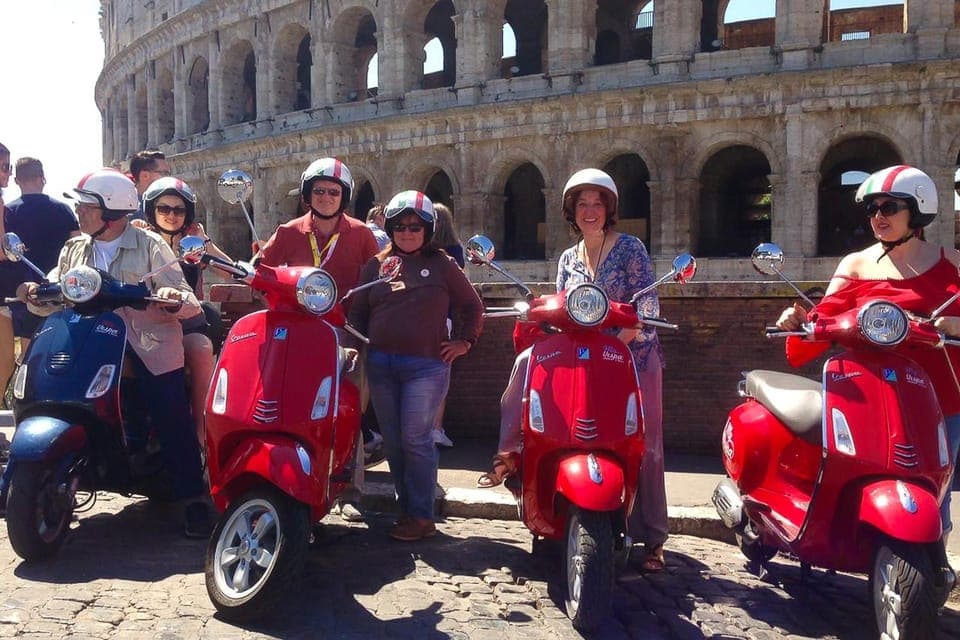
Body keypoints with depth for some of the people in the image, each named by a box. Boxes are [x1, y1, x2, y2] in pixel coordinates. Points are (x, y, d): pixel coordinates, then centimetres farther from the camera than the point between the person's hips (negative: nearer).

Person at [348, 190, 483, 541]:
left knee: (416, 439, -8)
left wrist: (464, 342, 3)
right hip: (381, 364, 4)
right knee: (393, 442, 8)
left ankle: (421, 516, 2)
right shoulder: (376, 265, 12)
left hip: (426, 365, -4)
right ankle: (407, 510, 19)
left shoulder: (442, 265, 5)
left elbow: (472, 306, 11)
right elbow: (358, 312, 15)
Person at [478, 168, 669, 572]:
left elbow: (647, 304, -10)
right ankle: (511, 452, -16)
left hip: (633, 353, -3)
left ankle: (652, 538, 8)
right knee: (528, 361, -23)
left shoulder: (629, 248, 0)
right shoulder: (568, 259, 14)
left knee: (644, 445, -4)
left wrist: (618, 339, -25)